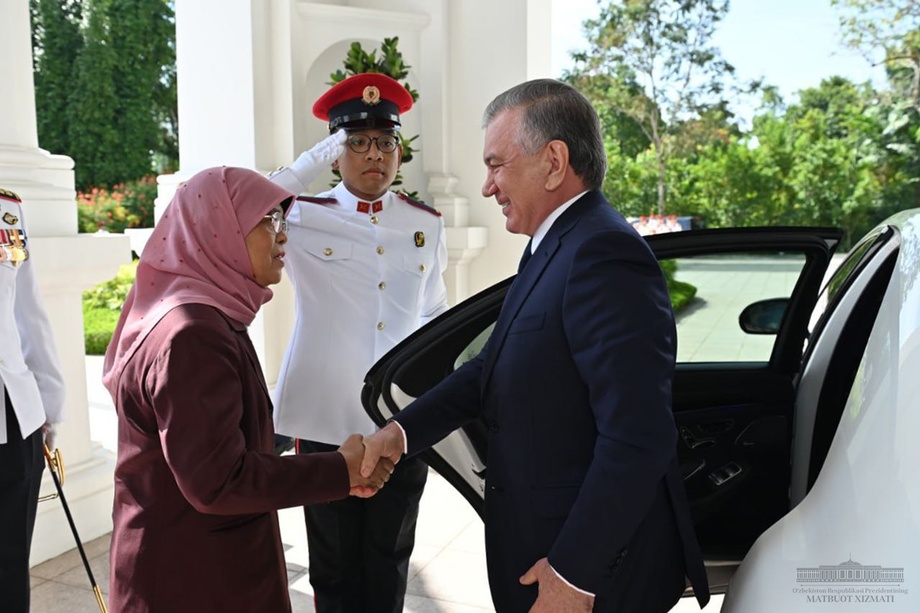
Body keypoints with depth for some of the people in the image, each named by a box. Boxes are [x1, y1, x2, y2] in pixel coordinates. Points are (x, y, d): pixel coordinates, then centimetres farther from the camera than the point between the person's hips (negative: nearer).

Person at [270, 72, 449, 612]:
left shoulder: (426, 225, 5)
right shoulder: (303, 219, -3)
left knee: (390, 562, 18)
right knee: (335, 566, 14)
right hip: (328, 421, -2)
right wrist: (317, 158, -15)